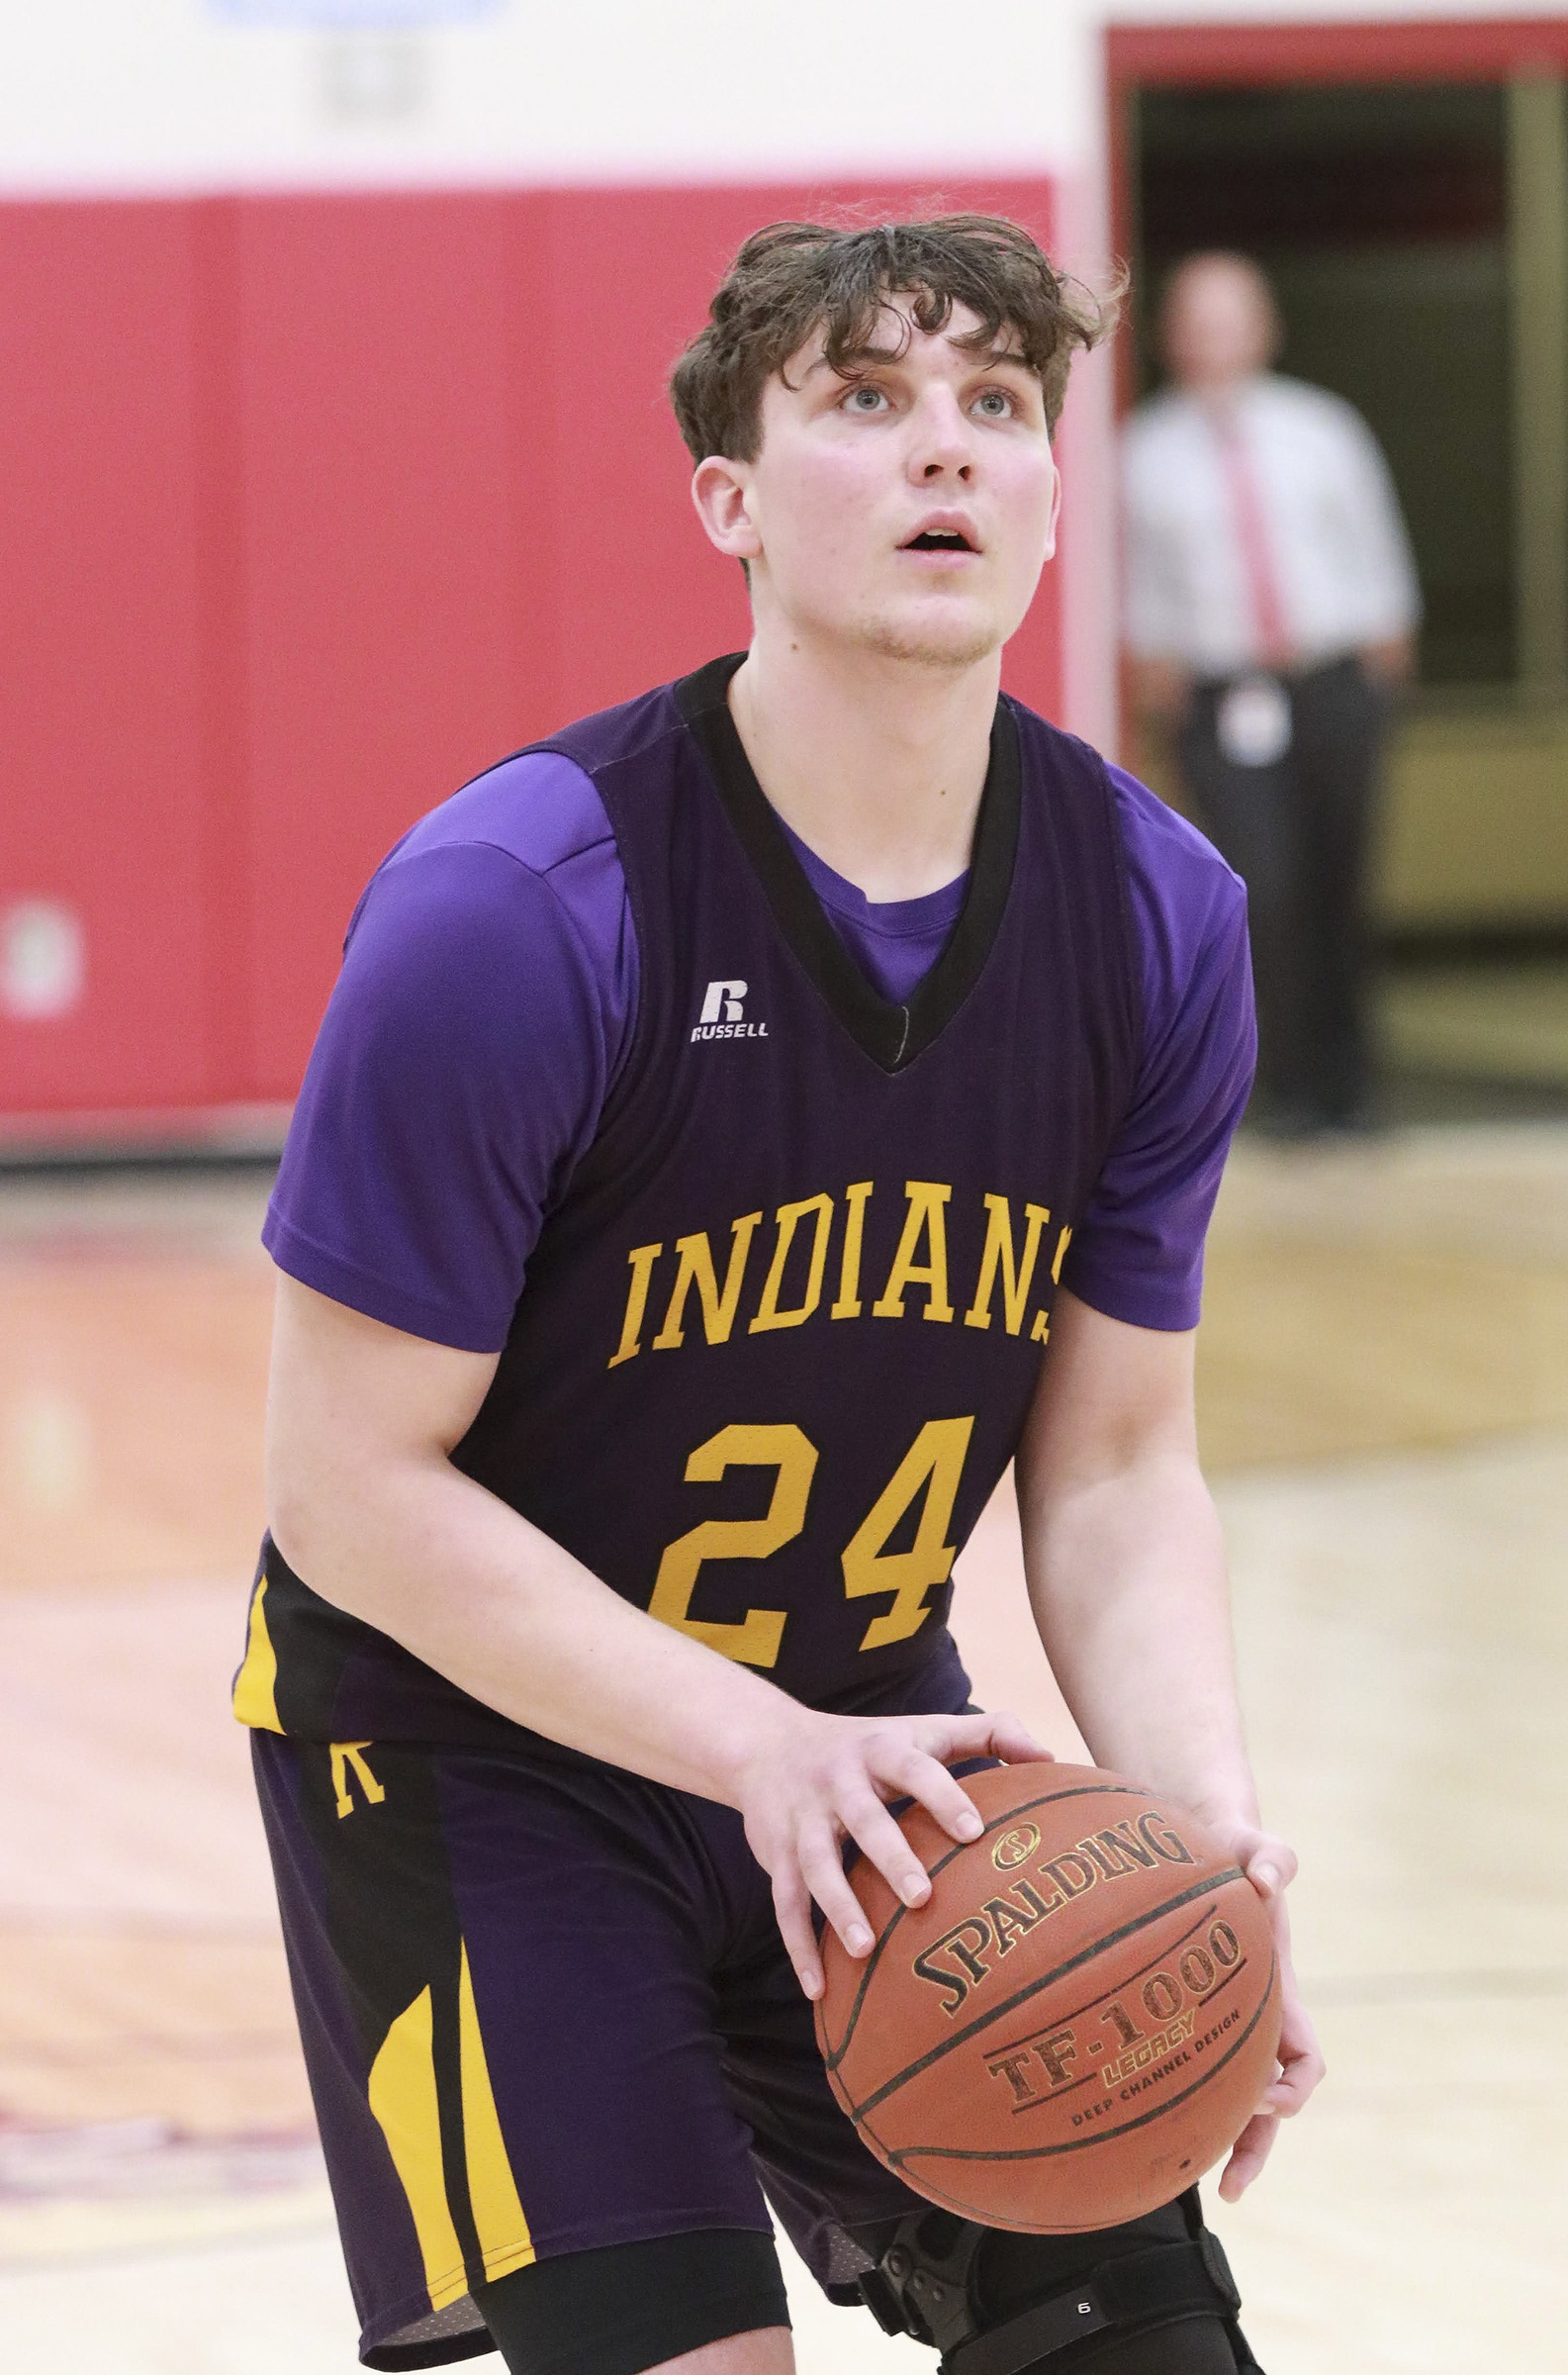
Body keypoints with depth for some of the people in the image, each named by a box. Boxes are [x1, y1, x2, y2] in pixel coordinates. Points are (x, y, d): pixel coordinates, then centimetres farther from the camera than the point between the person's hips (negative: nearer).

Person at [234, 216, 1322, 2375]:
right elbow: (357, 1489, -20)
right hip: (468, 1735, -5)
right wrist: (757, 1747, -29)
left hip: (864, 1725, 5)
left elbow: (1114, 1465, -1)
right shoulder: (510, 915, -25)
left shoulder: (1155, 916, -8)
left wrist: (1202, 1817, -19)